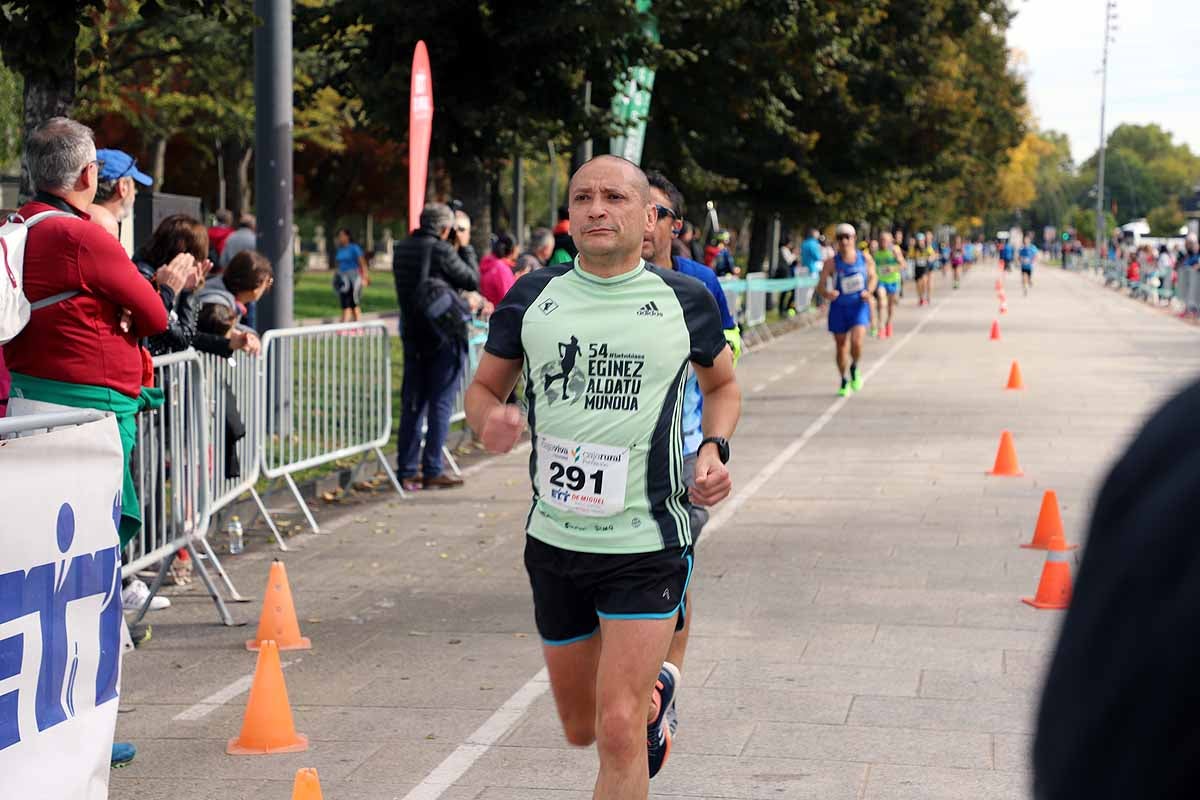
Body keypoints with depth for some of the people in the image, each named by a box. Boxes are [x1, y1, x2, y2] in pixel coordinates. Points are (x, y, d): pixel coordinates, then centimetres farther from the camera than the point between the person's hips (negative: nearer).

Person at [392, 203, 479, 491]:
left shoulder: (402, 250, 7)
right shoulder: (442, 251, -15)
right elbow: (472, 281, -7)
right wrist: (465, 247, 5)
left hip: (413, 335, 7)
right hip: (444, 337, -7)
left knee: (412, 403, 10)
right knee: (440, 403, 0)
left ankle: (407, 471, 10)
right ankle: (432, 471, -1)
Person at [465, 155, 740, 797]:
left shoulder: (685, 300, 0)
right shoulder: (532, 297, 2)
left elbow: (722, 385, 17)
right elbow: (484, 387, 13)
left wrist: (715, 448, -2)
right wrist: (490, 420, -10)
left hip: (648, 545, -3)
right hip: (554, 542, 3)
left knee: (618, 733, -13)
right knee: (581, 728, 18)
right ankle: (654, 692, 50)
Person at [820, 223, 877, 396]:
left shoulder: (865, 258, -3)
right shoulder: (832, 262, -10)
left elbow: (872, 276, 10)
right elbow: (822, 283, -12)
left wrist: (869, 291, -10)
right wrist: (827, 293, -35)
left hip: (859, 305, 0)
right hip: (839, 306, 0)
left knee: (856, 342, -19)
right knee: (841, 346, 7)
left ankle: (854, 369, 12)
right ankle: (844, 382, 27)